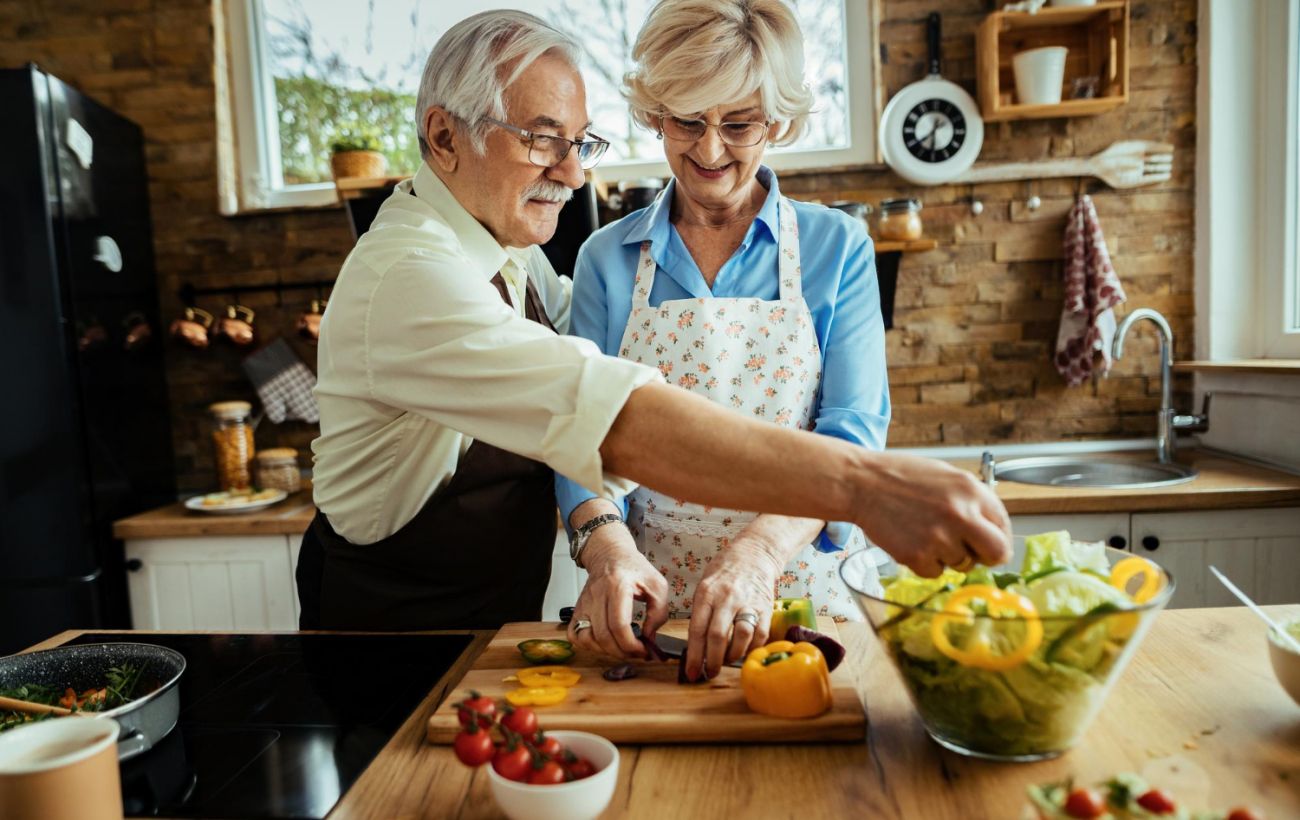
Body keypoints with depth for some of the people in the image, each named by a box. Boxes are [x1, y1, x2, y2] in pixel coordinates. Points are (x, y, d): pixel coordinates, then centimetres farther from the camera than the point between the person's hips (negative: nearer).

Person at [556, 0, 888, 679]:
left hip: (796, 595, 0)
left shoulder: (837, 248, 2)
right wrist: (607, 544, -21)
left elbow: (852, 432, -7)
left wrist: (761, 550, -25)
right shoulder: (607, 259, 6)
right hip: (646, 603, 1)